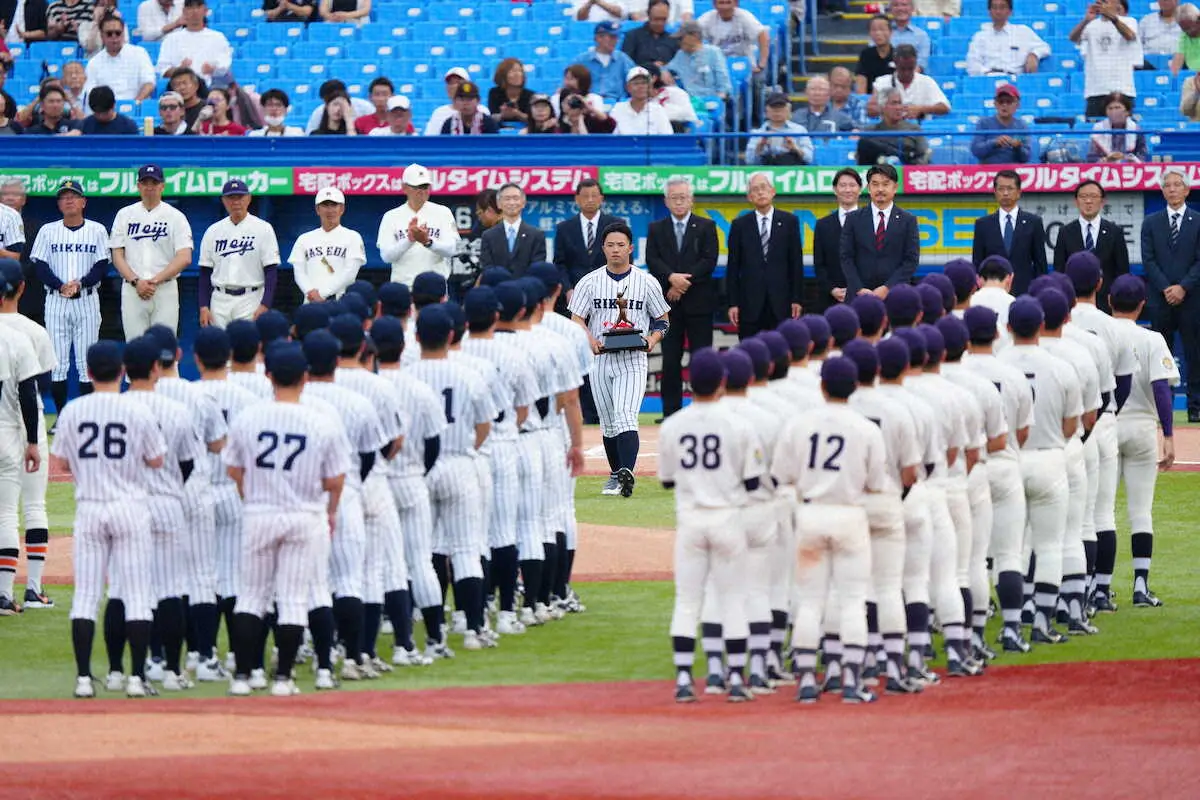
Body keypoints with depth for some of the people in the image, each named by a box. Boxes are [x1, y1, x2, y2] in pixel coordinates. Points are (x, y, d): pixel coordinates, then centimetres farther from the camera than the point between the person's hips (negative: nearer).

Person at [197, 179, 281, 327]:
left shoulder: (263, 229, 0)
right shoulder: (213, 231, 10)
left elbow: (271, 271, -4)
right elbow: (205, 272, 12)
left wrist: (265, 305, -14)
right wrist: (203, 307, 3)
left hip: (250, 299, -4)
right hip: (219, 300, 4)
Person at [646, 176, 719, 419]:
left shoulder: (706, 227, 5)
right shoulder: (656, 229, 10)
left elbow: (709, 260, -4)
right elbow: (652, 261, 0)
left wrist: (685, 281, -12)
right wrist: (672, 278, -18)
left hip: (698, 301, -2)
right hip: (668, 302, 2)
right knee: (670, 360, 3)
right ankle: (671, 410, 6)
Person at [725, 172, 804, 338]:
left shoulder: (789, 222, 6)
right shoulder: (740, 225, 7)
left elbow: (796, 263, 5)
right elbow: (733, 267, 5)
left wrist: (797, 299, 0)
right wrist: (732, 303, -1)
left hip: (781, 302, 0)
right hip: (750, 304, 0)